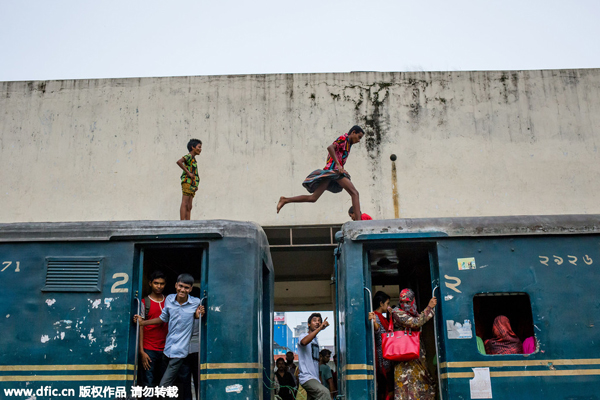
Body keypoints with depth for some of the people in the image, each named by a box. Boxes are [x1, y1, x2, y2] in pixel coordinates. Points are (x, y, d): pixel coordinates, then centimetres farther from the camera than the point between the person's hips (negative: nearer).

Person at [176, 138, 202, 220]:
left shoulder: (193, 159, 24)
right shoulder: (189, 156, -5)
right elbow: (179, 162, -24)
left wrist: (196, 185, 17)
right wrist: (188, 173, -20)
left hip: (192, 184, 9)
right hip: (187, 182, -9)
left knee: (189, 207, 5)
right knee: (184, 204, -13)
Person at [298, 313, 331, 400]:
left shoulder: (316, 340, 22)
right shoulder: (303, 336, -3)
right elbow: (304, 342, -31)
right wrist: (320, 328, -33)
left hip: (315, 378, 9)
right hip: (306, 377, -9)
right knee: (324, 392, -31)